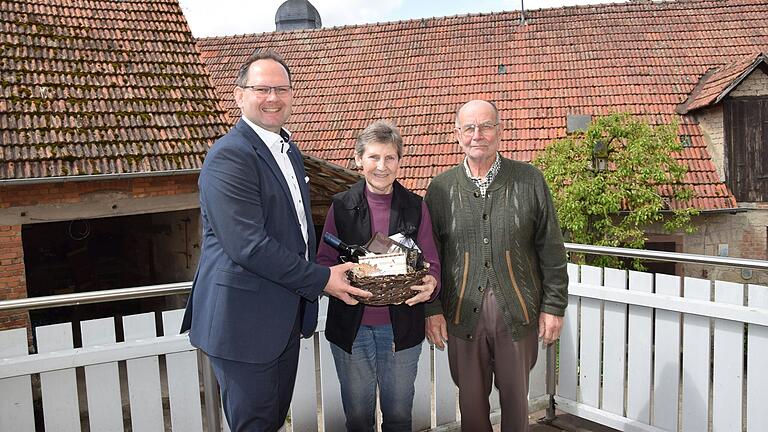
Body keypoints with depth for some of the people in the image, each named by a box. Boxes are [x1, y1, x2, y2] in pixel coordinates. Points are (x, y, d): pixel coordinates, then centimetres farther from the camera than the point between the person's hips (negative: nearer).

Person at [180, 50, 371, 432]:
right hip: (244, 319, -8)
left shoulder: (288, 149, 12)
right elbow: (249, 246, -25)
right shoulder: (229, 157, -18)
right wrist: (321, 279, -18)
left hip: (286, 315, 9)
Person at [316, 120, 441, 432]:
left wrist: (430, 284, -22)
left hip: (401, 326, 1)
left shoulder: (415, 207, 0)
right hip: (351, 327, 0)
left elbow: (431, 264, 1)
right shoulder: (341, 206, -2)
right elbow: (324, 261, 1)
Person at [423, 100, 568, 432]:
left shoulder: (530, 180, 0)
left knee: (515, 397, 15)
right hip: (462, 314, 1)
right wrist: (432, 309, 0)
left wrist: (554, 306, 0)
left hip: (517, 313, 0)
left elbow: (552, 250, 2)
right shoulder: (440, 189, 2)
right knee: (471, 400, 14)